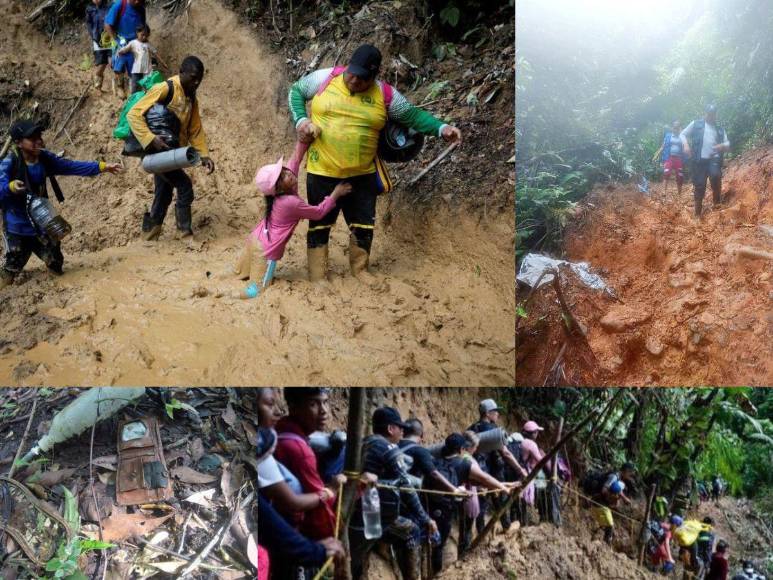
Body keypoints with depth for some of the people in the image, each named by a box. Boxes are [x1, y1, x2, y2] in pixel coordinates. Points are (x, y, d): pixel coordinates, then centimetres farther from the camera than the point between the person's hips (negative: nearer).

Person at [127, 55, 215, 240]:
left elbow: (195, 129, 15)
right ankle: (185, 232, -2)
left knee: (164, 195, 13)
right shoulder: (164, 89, -17)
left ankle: (149, 236, 23)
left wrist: (204, 154, 2)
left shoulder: (191, 98, 9)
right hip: (158, 151, -8)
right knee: (184, 186, -13)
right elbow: (133, 114, -20)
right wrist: (151, 139, -30)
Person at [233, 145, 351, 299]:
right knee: (257, 289, -5)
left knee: (240, 273, 25)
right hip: (265, 250, -8)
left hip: (255, 240, 8)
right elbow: (319, 212, -15)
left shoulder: (285, 190, -6)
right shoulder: (291, 202, -27)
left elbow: (295, 160, 1)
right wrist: (336, 193, -10)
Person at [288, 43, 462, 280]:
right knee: (319, 225, 6)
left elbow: (413, 115, 3)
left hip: (362, 174, 2)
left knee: (363, 226, 11)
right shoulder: (325, 78, -6)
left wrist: (441, 128, -11)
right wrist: (301, 120, -9)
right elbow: (296, 92, 8)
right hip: (322, 172, -1)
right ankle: (317, 280, 15)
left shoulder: (385, 94, -4)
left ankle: (360, 274, 30)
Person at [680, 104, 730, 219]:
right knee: (699, 185, -4)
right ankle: (698, 212, 7)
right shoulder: (696, 124, 13)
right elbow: (682, 134, 12)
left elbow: (728, 145, 18)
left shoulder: (720, 130, 20)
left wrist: (723, 146, -7)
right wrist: (685, 144, -9)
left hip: (714, 159, 1)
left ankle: (717, 201, -10)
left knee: (715, 175, -29)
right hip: (699, 159, -1)